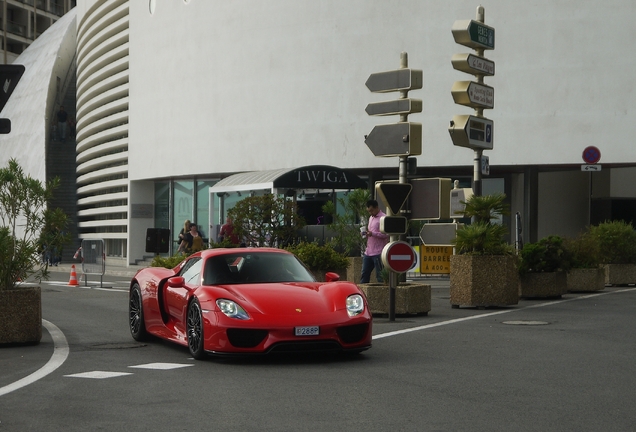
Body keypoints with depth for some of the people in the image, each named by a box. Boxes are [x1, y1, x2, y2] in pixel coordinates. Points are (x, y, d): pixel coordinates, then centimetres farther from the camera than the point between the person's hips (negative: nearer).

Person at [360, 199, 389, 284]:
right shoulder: (371, 218, 19)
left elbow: (386, 234, -17)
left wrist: (372, 233, -23)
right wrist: (366, 233, 8)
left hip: (378, 252, -9)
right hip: (368, 251, 9)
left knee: (380, 276, -3)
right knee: (364, 274, 10)